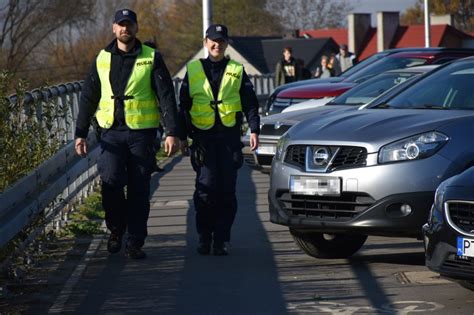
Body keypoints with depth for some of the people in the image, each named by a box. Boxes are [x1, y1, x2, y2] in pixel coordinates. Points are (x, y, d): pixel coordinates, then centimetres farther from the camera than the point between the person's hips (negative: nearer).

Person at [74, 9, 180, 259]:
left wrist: (173, 132, -12)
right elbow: (88, 98, 13)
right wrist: (80, 133, 8)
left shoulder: (152, 58, 1)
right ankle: (116, 229, 8)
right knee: (111, 180, -16)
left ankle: (135, 242, 10)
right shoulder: (102, 59, 9)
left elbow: (166, 96, -3)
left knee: (138, 190, 1)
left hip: (141, 133, -1)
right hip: (111, 133, 1)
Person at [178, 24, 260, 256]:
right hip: (203, 136, -1)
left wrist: (254, 130, -5)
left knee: (227, 190, 1)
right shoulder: (193, 70, 10)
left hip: (229, 136, 1)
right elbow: (183, 106, 12)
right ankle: (204, 237, 3)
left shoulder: (237, 71, 9)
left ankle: (220, 240, 7)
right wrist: (182, 136, 9)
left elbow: (250, 103, 7)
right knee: (206, 187, -9)